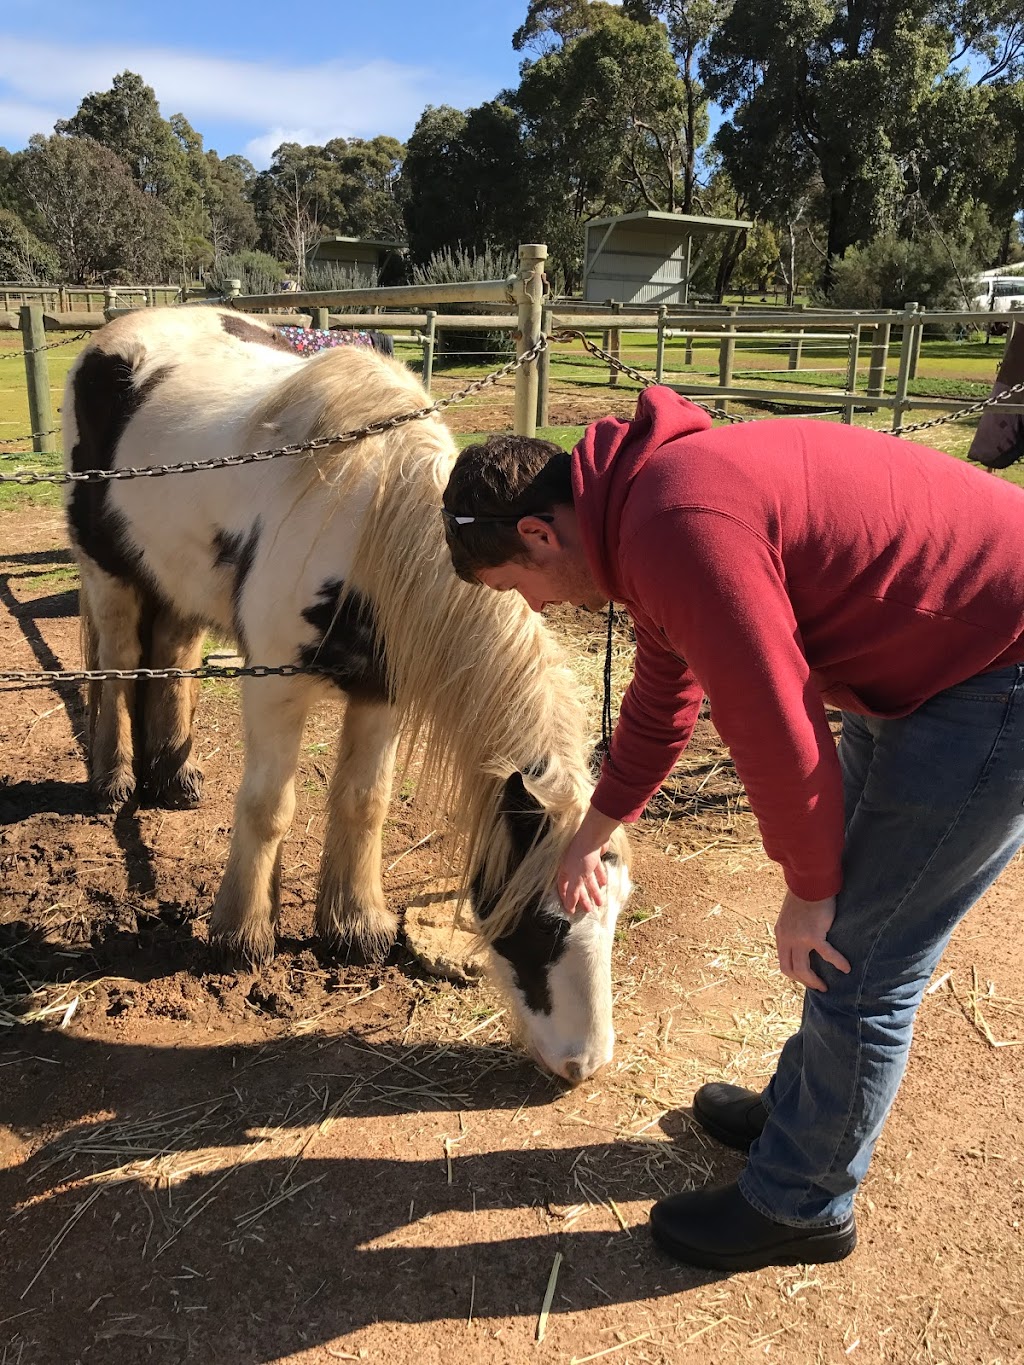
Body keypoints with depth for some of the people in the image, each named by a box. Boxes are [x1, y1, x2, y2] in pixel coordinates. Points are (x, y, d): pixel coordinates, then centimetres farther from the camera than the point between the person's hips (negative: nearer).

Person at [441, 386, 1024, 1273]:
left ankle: (802, 1204, 22)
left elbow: (776, 731, -25)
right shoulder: (646, 499, 6)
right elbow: (662, 699, 18)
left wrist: (809, 889, -8)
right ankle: (805, 1110, 41)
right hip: (922, 661, 10)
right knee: (848, 924, 20)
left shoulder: (678, 533, -28)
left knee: (856, 958, 1)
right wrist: (594, 834, 29)